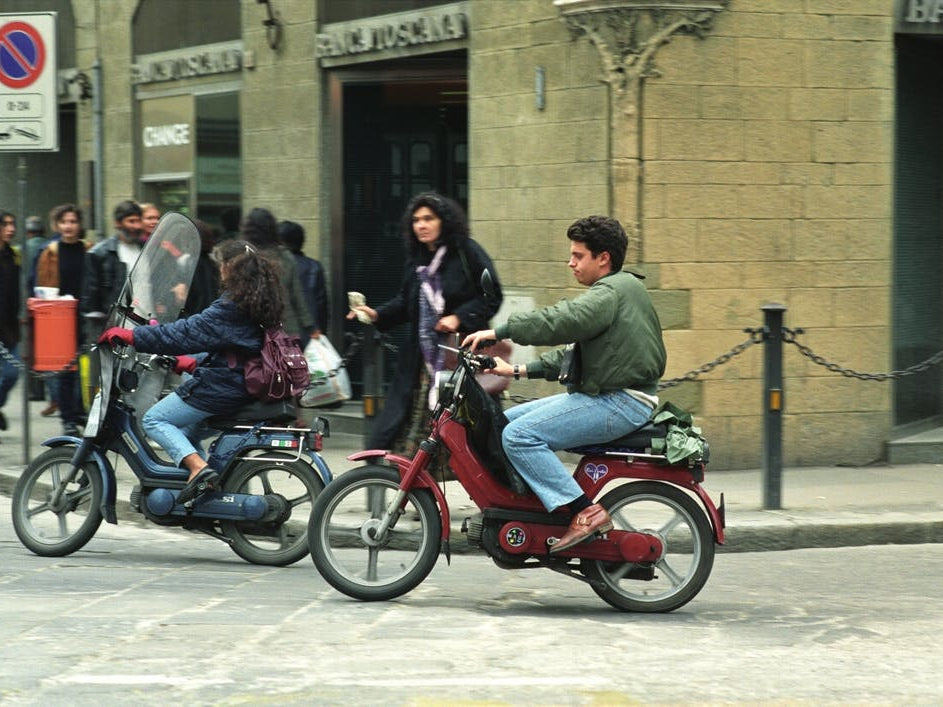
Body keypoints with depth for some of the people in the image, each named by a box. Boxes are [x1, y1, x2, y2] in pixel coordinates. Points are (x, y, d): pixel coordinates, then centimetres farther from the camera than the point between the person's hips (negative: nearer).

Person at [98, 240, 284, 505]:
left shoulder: (229, 308, -19)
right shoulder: (257, 303, 10)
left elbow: (186, 333, -21)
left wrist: (132, 336, -16)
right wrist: (194, 363, 24)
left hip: (221, 388, -10)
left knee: (154, 420, -3)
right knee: (187, 433, 27)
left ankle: (198, 468, -20)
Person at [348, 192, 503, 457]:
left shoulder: (468, 253, -4)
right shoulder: (416, 259, 16)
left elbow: (492, 296, -5)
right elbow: (405, 303, 20)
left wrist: (459, 318, -16)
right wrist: (377, 315, 3)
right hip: (421, 358, 6)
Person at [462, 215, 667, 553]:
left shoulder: (611, 293, -11)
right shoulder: (619, 289, 22)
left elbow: (563, 321, -28)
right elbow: (572, 352, 23)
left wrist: (499, 332, -25)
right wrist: (519, 371, 16)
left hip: (621, 402, -11)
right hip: (604, 395, 11)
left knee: (519, 436, -22)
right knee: (505, 422, 11)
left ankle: (586, 512, -23)